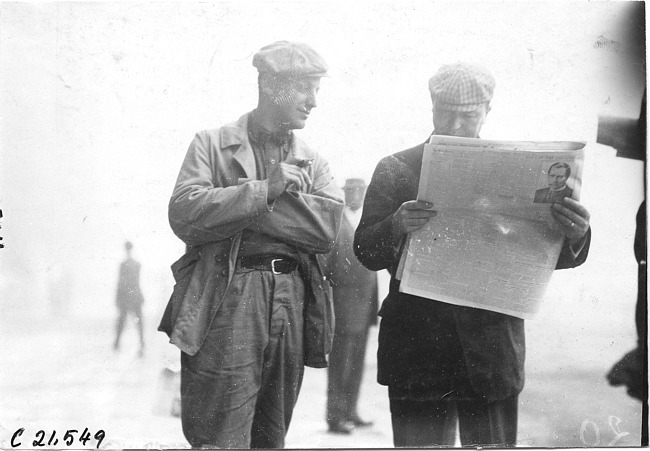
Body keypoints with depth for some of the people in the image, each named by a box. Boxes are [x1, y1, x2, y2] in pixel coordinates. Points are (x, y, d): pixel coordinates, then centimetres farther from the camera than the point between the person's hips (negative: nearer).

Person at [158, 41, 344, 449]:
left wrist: (234, 205, -9)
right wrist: (265, 189, -15)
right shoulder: (213, 144, 6)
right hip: (225, 305, -4)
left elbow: (328, 225, -3)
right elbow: (184, 213, -10)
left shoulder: (313, 163, 16)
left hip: (293, 307, 4)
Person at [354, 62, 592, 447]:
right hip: (417, 353, -1)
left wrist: (574, 237, -19)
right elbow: (366, 253, -2)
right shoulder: (396, 170, 4)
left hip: (492, 354, 1)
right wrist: (398, 226, -24)